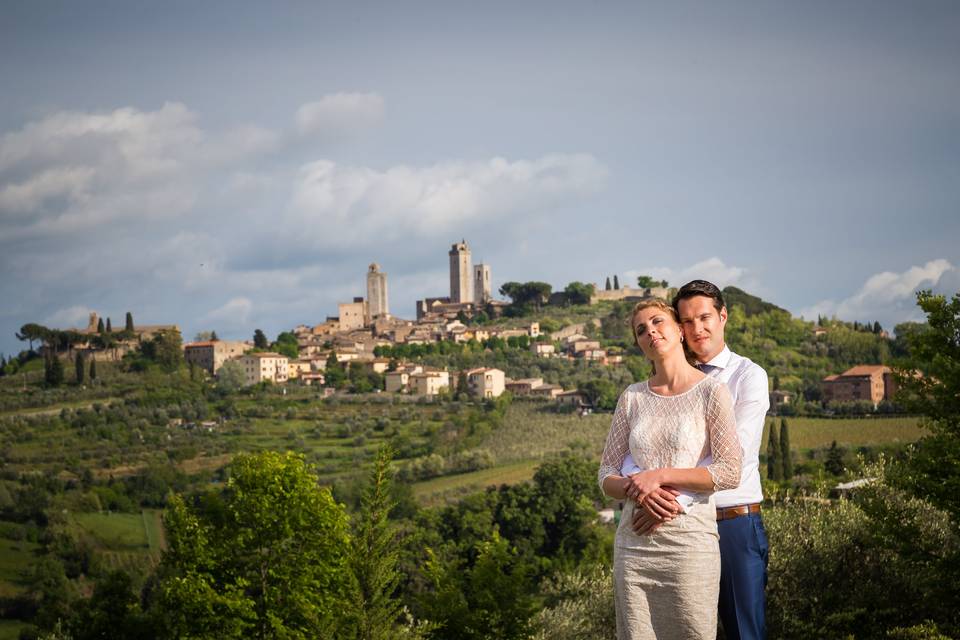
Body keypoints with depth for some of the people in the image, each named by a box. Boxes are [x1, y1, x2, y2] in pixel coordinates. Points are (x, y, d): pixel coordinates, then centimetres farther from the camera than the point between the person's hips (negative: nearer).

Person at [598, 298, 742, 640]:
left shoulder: (711, 391, -2)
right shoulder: (632, 397, 11)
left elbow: (730, 471, -8)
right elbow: (607, 474, 10)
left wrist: (659, 476, -13)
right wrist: (633, 489, -12)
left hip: (690, 541, -4)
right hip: (634, 543, 4)